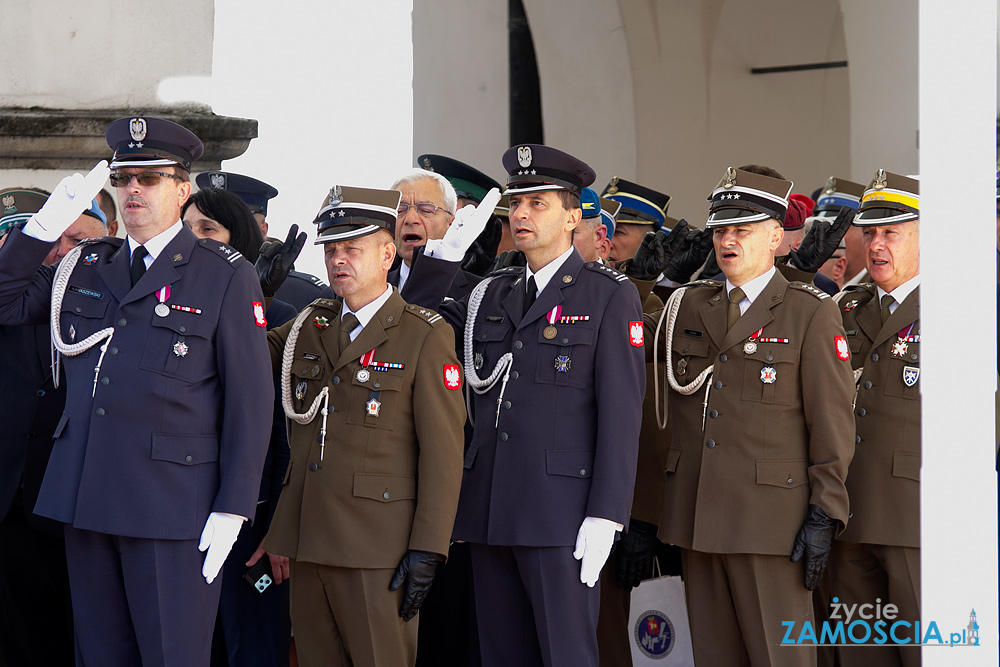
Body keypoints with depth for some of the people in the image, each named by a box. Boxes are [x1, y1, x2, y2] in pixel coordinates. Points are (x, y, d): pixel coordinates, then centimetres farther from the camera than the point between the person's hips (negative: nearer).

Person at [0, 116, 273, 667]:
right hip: (85, 498, 5)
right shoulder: (87, 266, 15)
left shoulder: (227, 276, -1)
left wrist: (231, 511, -9)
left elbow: (250, 399, -3)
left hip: (171, 504, -5)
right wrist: (47, 223, 5)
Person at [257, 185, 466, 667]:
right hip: (308, 537, 5)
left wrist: (428, 549, -12)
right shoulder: (307, 327, 14)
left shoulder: (425, 337, -3)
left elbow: (443, 450, -6)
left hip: (377, 546, -5)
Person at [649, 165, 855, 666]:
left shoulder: (811, 314, -1)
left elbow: (832, 422, -4)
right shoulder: (685, 308, 13)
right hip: (697, 517, 5)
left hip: (769, 517, -5)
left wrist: (825, 515, -9)